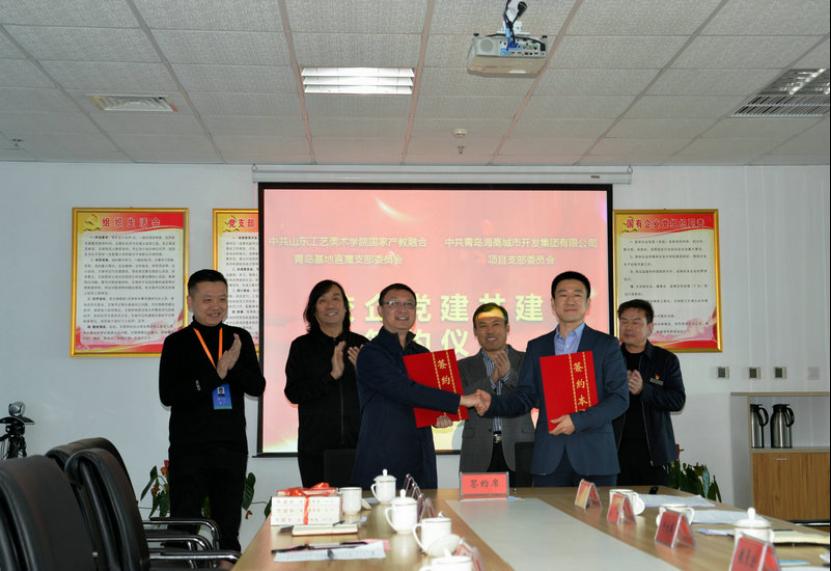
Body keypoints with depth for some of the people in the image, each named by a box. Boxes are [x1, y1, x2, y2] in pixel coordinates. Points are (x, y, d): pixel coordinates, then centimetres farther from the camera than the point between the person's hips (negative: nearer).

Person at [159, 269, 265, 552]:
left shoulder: (240, 338, 8)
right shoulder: (177, 343, -1)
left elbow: (257, 386, 0)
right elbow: (167, 395, -12)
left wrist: (232, 366, -18)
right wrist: (215, 374, -18)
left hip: (232, 447, 3)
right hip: (189, 448, -3)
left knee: (228, 531, 11)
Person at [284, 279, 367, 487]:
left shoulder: (361, 344, 9)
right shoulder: (302, 346, 7)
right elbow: (293, 393, -3)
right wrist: (331, 376, -13)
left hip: (358, 445, 1)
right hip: (317, 446, -1)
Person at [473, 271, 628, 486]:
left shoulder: (606, 345, 4)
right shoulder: (536, 347, 13)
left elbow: (620, 398, -3)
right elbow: (525, 397, 11)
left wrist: (578, 421, -14)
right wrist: (492, 404, -8)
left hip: (594, 457, -2)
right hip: (549, 459, 2)